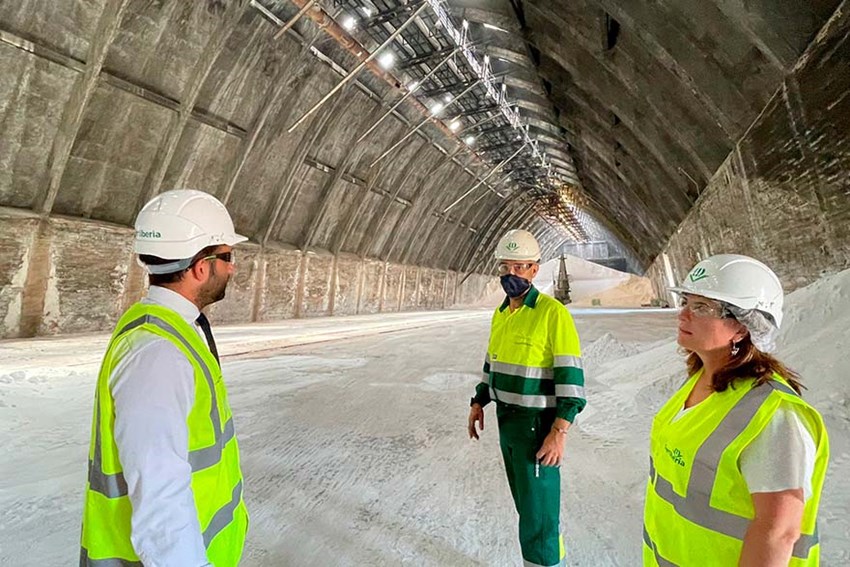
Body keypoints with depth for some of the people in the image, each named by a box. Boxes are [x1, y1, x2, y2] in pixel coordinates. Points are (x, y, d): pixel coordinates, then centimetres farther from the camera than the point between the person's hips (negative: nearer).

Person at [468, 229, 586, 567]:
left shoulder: (552, 312, -17)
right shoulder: (500, 314, 7)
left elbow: (571, 376, -19)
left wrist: (559, 432, -22)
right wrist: (478, 403, 13)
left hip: (537, 425, -8)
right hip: (506, 421, 8)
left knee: (538, 511, 2)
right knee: (526, 504, 21)